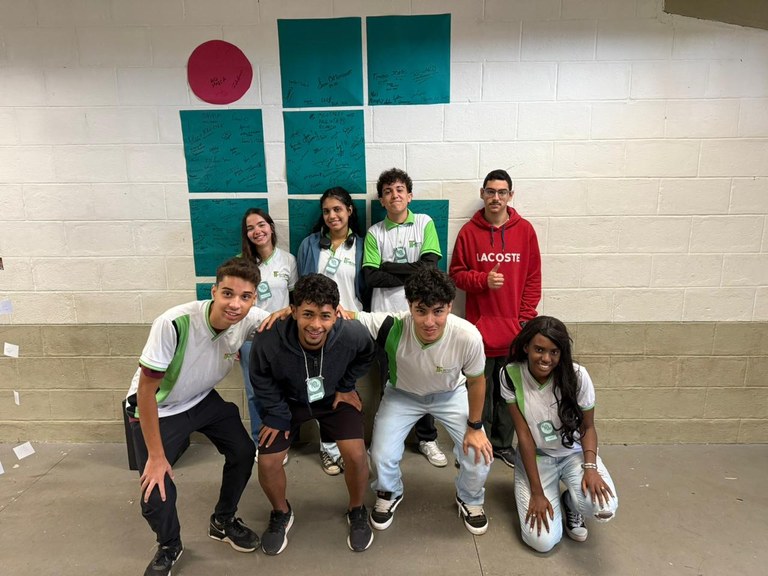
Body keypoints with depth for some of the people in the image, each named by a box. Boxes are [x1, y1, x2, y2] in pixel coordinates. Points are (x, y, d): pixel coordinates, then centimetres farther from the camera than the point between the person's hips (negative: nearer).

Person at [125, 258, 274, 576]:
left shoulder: (249, 319, -23)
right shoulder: (174, 324, -37)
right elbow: (146, 390, -26)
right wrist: (156, 457, -20)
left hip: (203, 400, 5)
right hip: (156, 408, -4)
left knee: (243, 452, 2)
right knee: (156, 495, -10)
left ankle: (223, 521, 31)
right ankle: (169, 547, 26)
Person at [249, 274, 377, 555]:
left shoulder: (352, 334, -35)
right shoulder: (268, 341, -38)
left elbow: (366, 356, -6)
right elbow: (262, 381, -13)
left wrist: (347, 386, -2)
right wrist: (277, 414, -10)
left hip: (334, 397, 0)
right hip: (287, 400, 0)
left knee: (356, 454, -14)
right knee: (267, 462, -6)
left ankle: (357, 511, 19)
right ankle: (281, 513, 28)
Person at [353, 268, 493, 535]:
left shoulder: (467, 337, -36)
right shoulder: (392, 327, -39)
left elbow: (476, 382, -16)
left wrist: (475, 426, -6)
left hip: (451, 395, 0)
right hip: (402, 394, 0)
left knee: (480, 455, -8)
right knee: (382, 456, -9)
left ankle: (469, 499, 29)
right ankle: (390, 494, 30)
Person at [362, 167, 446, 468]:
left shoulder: (424, 223, 3)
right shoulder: (375, 233, 5)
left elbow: (430, 266, -11)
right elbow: (371, 277, -7)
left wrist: (388, 266, -8)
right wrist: (412, 274, -11)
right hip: (385, 315, 1)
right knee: (389, 381, 9)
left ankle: (427, 438, 25)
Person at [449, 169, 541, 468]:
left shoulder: (524, 230, 2)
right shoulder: (469, 231, -1)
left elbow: (533, 277, 4)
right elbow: (456, 273, 3)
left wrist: (526, 317, -2)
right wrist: (483, 280, -15)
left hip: (514, 329, 1)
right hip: (480, 326, -1)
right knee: (480, 390, 6)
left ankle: (503, 443, 29)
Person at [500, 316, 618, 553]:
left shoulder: (577, 375, -21)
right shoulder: (510, 376, -20)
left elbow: (588, 427, -7)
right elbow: (524, 434, -17)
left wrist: (590, 467, -25)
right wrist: (537, 492, -17)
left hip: (574, 452, 1)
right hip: (535, 456, 0)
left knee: (603, 508, -28)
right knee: (542, 541, -13)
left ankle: (570, 502, 9)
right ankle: (551, 497, 20)